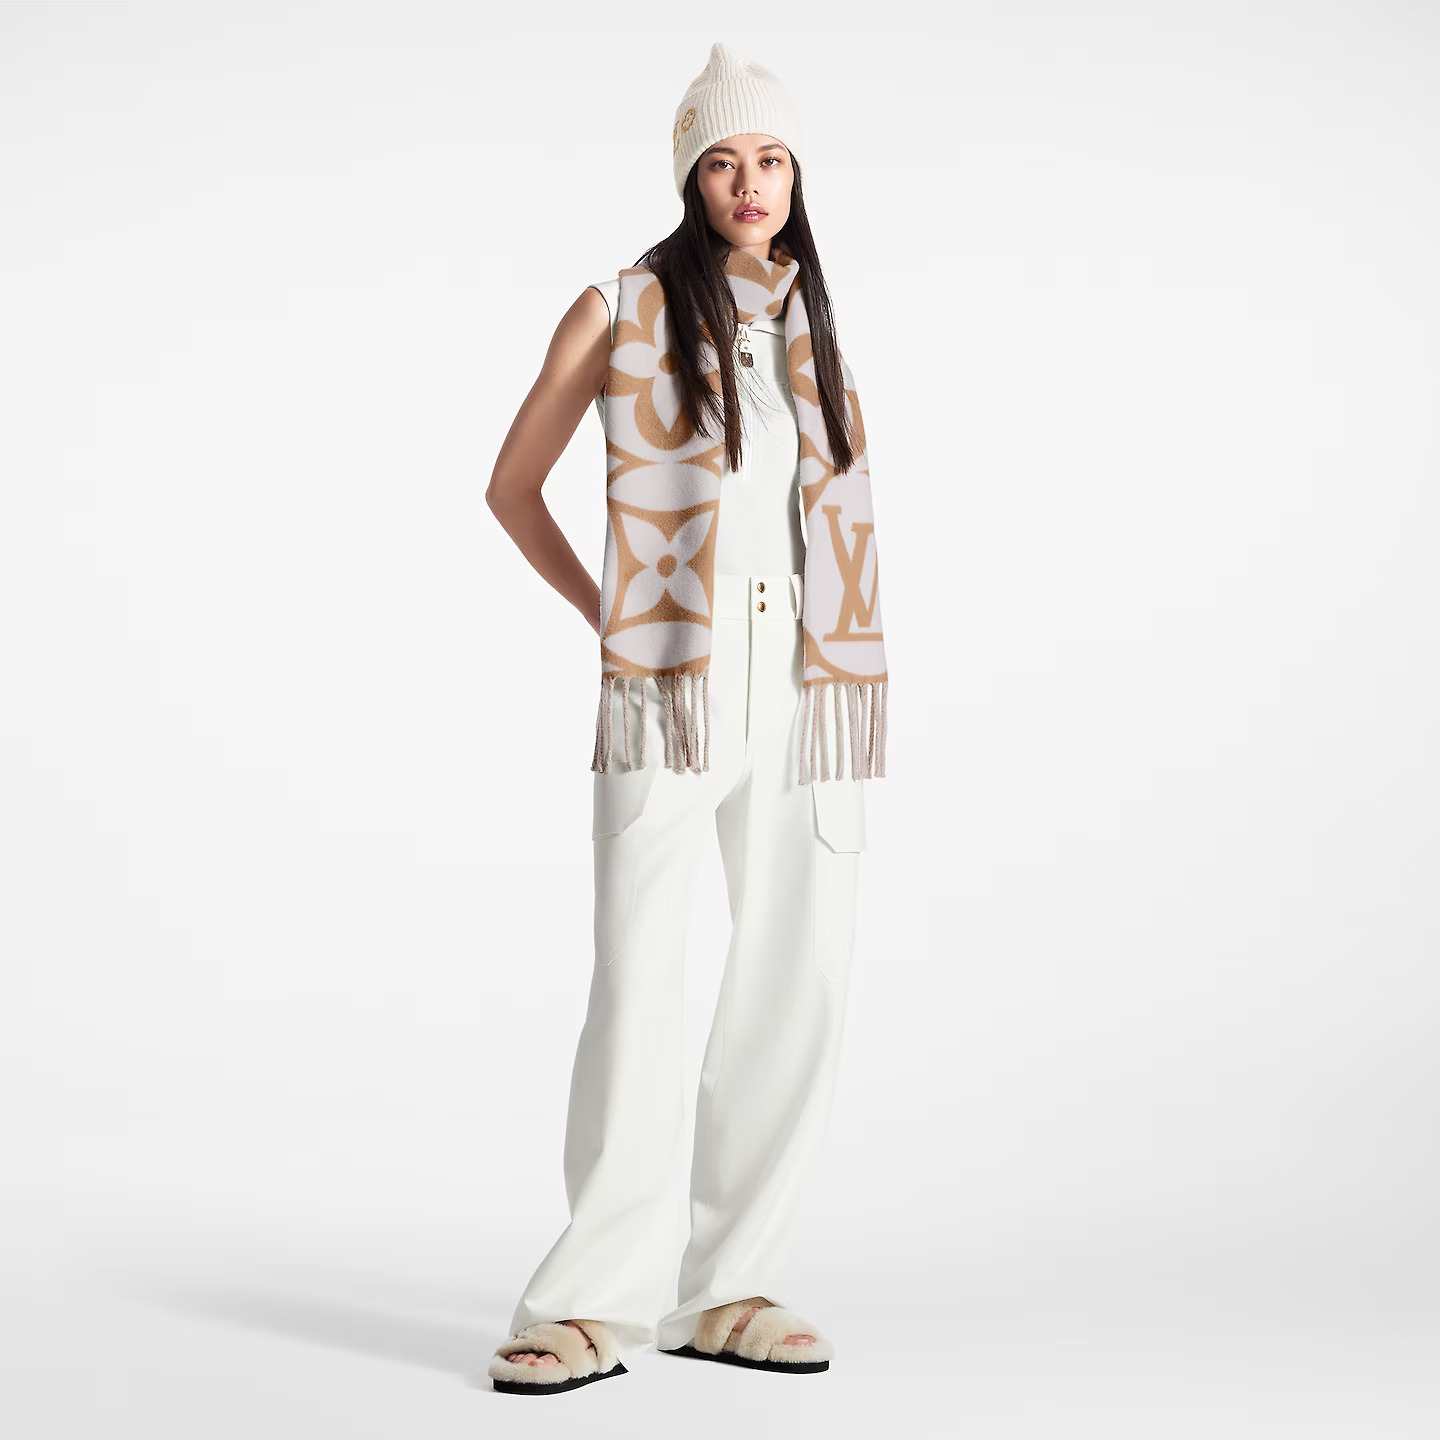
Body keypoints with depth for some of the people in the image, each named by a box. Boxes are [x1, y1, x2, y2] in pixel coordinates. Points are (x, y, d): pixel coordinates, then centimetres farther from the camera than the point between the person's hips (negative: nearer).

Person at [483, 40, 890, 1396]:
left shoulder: (813, 321, 16)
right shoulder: (620, 311, 4)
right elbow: (512, 485, 9)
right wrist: (609, 615, 5)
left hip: (801, 684, 5)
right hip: (668, 687, -4)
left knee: (798, 981, 2)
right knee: (637, 985, -10)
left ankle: (725, 1286, 12)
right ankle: (596, 1299, -2)